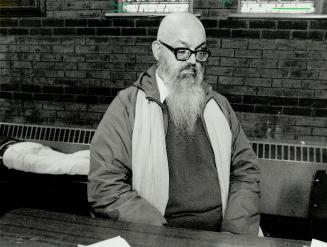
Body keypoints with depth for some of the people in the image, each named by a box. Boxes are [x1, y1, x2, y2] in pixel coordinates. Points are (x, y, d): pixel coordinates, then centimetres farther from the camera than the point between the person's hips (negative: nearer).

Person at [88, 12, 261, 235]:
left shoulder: (219, 105, 7)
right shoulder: (127, 106, -7)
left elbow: (246, 171, 7)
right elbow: (105, 188, -12)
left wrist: (235, 233, -6)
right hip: (156, 238, -2)